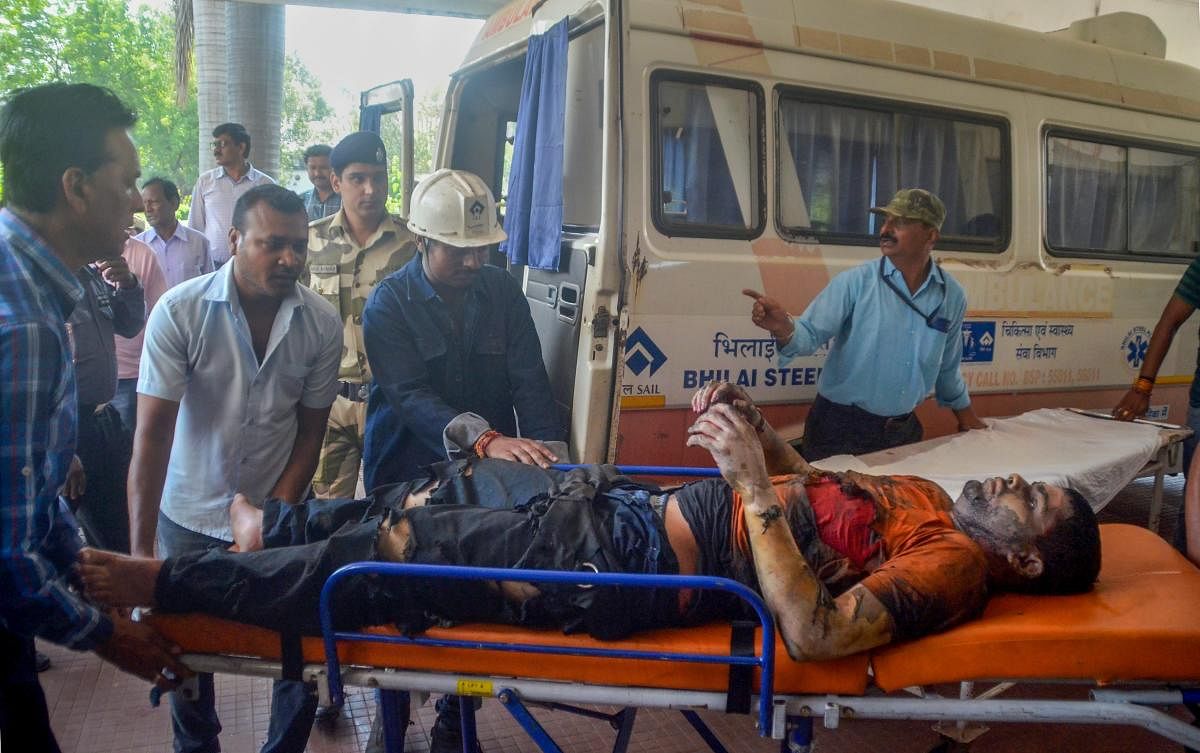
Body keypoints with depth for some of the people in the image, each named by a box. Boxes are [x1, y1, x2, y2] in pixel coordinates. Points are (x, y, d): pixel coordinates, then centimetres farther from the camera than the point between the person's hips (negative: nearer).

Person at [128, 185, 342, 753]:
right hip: (190, 515, -1)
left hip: (280, 512, 1)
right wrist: (141, 552, -26)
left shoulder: (322, 323, -11)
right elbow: (152, 434, -20)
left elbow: (309, 434, -3)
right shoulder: (179, 312, -17)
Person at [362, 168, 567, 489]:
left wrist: (551, 459, -16)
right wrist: (485, 440, -32)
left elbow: (529, 382, -1)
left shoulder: (503, 289, 5)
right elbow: (409, 395, -17)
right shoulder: (387, 302, -6)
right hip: (406, 471, -3)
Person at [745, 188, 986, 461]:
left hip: (904, 430, 4)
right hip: (839, 428, -4)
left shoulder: (952, 295, 3)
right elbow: (810, 334, -17)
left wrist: (967, 418, 24)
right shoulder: (854, 282, -10)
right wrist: (783, 327, -38)